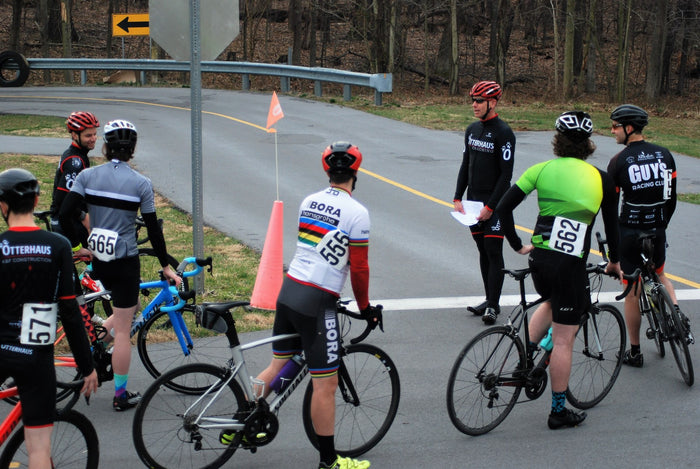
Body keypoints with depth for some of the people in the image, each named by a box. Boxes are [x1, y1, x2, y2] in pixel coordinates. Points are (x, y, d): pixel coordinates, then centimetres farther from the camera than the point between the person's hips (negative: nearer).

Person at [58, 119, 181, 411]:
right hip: (124, 261, -4)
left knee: (128, 309, 29)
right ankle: (121, 396, 13)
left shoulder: (87, 176, -2)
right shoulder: (141, 184, -9)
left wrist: (78, 247, 6)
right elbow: (153, 229, -5)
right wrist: (166, 266, 5)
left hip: (98, 259, 4)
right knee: (123, 330, 6)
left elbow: (64, 215, -7)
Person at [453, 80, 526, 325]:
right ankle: (489, 300, 17)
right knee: (483, 250, 10)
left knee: (493, 251, -7)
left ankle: (494, 305, -5)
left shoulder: (504, 133, -12)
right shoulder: (472, 130, 10)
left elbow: (506, 174, -15)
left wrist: (490, 207, -17)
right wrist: (458, 198, 7)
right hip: (474, 199, 7)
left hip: (495, 203, -7)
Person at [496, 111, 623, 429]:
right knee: (563, 339, 5)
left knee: (553, 302, 34)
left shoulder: (542, 170, 3)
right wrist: (614, 261, 28)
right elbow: (611, 224, 12)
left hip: (539, 259, 3)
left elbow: (503, 208, 1)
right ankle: (558, 411, 13)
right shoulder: (602, 179, 1)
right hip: (571, 266, -3)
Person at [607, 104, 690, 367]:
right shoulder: (664, 155, 2)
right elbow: (672, 197, 7)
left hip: (629, 232, -4)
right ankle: (676, 313, 3)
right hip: (657, 231, 4)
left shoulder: (619, 161, -12)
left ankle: (634, 352, 13)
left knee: (632, 293, 5)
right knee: (659, 276, 29)